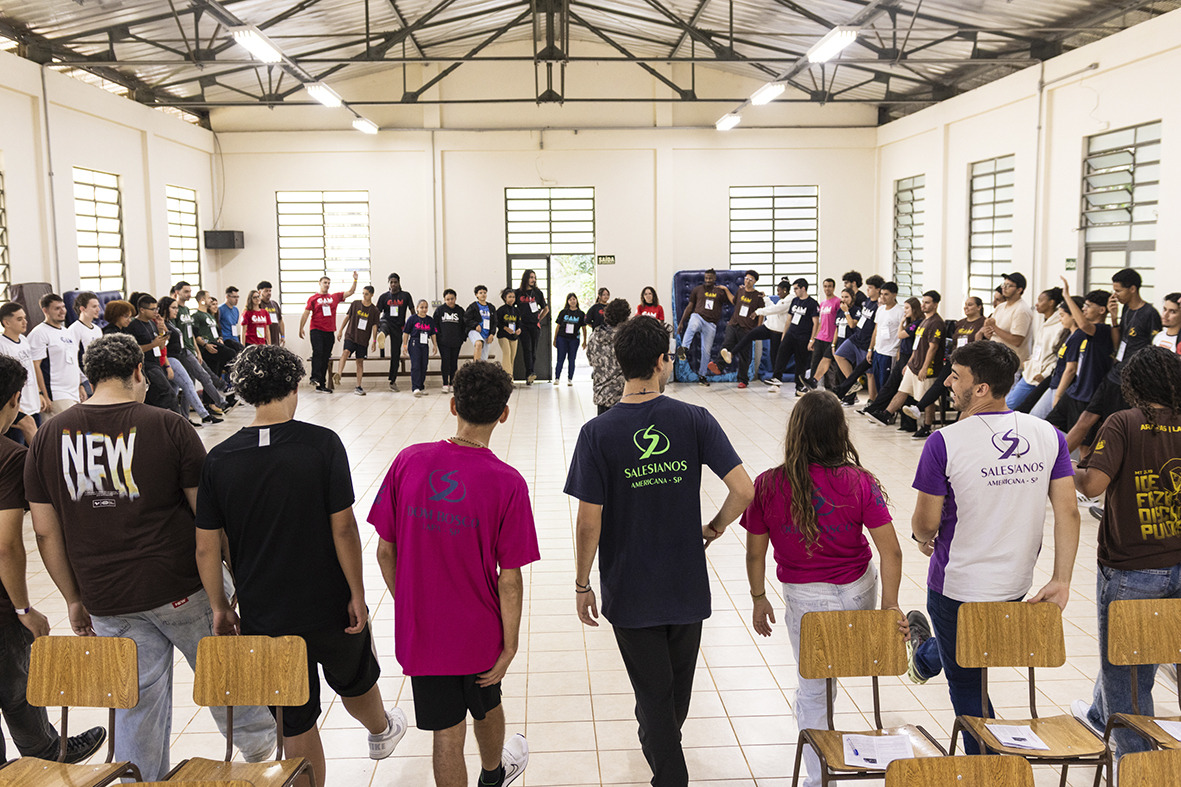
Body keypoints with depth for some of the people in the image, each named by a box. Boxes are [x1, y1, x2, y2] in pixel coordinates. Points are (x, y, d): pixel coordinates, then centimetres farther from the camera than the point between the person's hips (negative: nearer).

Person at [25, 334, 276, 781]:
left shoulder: (49, 437, 0)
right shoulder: (168, 427, -11)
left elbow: (46, 531, 4)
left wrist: (75, 600, 13)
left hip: (106, 599, 3)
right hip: (181, 589, -2)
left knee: (136, 701, 15)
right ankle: (258, 744, 38)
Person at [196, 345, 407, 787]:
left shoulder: (218, 460, -8)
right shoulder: (322, 444, -16)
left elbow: (207, 548, -3)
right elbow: (343, 528, -15)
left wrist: (220, 609, 10)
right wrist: (357, 595, -5)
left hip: (263, 617, 1)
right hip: (328, 608, -1)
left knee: (296, 724, 15)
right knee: (355, 682, 28)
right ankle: (382, 732, 56)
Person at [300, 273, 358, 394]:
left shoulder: (335, 297, 13)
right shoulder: (313, 298, 4)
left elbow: (350, 292, 15)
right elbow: (306, 313, 2)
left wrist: (355, 280, 3)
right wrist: (301, 328, -3)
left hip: (330, 332, 4)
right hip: (316, 330, -3)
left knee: (325, 358, 5)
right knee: (318, 352, -22)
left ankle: (321, 385, 10)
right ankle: (315, 377, -26)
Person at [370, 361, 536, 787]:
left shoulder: (408, 461, -12)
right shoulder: (507, 483, -20)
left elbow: (385, 552, -5)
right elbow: (508, 581, -17)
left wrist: (407, 604, 11)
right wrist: (510, 645, -4)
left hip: (420, 629, 1)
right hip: (480, 630, 0)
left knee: (447, 734, 14)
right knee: (487, 708, 28)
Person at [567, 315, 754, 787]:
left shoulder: (597, 433, -13)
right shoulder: (694, 420, -10)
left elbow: (589, 522, -14)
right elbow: (743, 490, -16)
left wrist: (582, 585, -1)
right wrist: (715, 527, 4)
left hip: (631, 592, -3)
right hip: (688, 585, 3)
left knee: (653, 693, 12)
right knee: (678, 684, 27)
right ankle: (658, 743, 53)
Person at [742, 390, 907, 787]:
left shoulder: (767, 485, -18)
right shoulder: (860, 482, -18)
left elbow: (755, 553, -8)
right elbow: (891, 550, -17)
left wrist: (759, 599, 7)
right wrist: (891, 605, -8)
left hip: (805, 599, 0)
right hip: (859, 591, 0)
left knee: (812, 691, 17)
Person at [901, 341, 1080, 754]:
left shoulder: (944, 443, -21)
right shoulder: (1049, 435, -6)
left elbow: (926, 523, -14)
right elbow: (1068, 512, -8)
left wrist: (924, 539, 8)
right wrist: (1061, 580, -5)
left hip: (957, 586, -5)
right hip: (1016, 584, 6)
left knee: (966, 684, 17)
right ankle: (924, 656, 62)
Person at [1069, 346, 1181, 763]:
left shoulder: (1124, 424, -15)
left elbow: (1093, 484, -25)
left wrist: (1073, 472, -5)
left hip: (1130, 571, -6)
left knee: (1126, 670, 9)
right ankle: (1101, 714, 50)